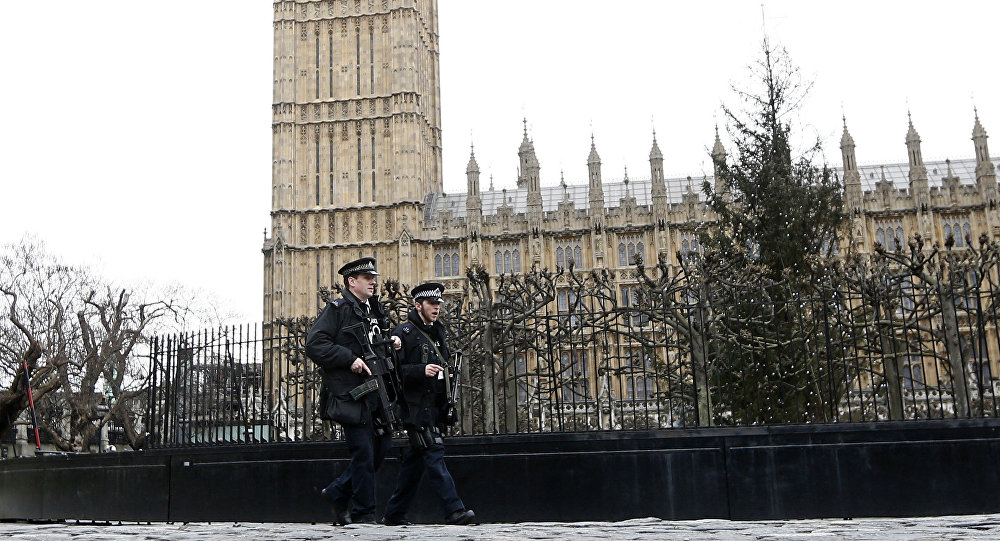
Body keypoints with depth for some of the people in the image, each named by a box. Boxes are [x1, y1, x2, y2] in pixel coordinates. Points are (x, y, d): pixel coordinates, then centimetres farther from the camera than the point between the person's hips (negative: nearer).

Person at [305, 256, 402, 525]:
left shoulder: (375, 310, 18)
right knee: (364, 452, -6)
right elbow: (314, 344, -16)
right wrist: (350, 359, -20)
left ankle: (337, 493, 23)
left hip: (374, 391, 8)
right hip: (349, 394, -8)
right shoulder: (337, 309, -6)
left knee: (383, 443, 9)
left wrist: (392, 343, 8)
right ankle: (364, 513, 6)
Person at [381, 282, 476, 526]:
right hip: (416, 406, -8)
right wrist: (421, 370, -23)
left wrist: (445, 374, 15)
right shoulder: (404, 332, -6)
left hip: (435, 405, 8)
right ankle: (454, 510, -17)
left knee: (415, 459, 11)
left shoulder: (437, 332, 20)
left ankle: (394, 513, 19)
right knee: (434, 453, -15)